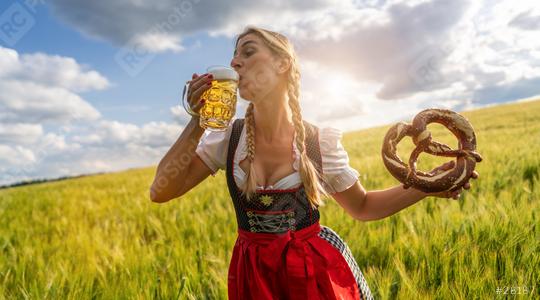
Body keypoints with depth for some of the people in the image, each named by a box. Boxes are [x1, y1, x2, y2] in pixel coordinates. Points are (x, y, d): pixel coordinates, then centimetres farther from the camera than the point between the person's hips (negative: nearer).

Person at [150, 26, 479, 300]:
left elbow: (362, 206, 1)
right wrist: (198, 123, -20)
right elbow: (161, 192, -12)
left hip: (318, 269, -1)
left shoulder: (320, 140, -11)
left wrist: (426, 186, -12)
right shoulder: (227, 137, -7)